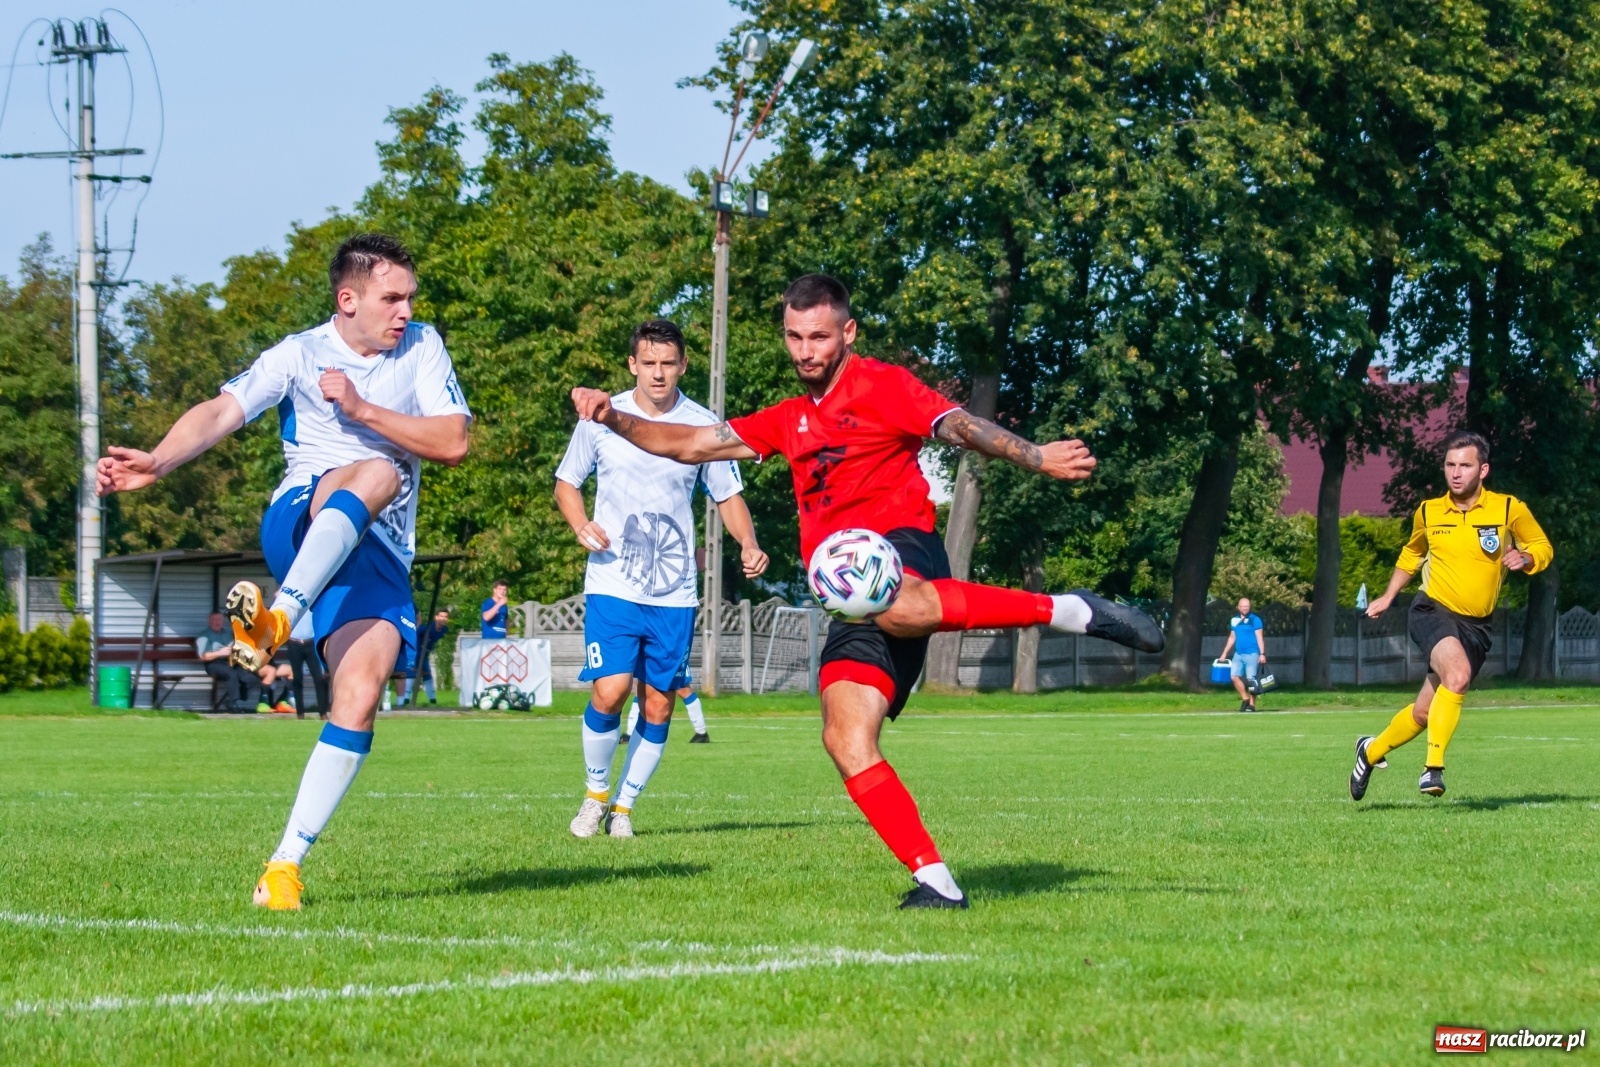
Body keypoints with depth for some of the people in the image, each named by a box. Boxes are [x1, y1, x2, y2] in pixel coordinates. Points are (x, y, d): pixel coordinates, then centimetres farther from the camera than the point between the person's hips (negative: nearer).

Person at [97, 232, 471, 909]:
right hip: (299, 528, -2)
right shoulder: (301, 355, 4)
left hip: (381, 558, 2)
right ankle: (276, 620, -53)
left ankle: (286, 863, -17)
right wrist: (158, 462, -28)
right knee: (375, 473, -36)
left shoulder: (422, 348, 10)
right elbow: (223, 411, -10)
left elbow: (452, 444, 0)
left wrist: (361, 409, -9)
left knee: (359, 697, -20)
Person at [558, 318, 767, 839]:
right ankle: (595, 792, 9)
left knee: (659, 705, 3)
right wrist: (581, 524, -10)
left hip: (675, 591, 2)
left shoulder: (703, 426, 1)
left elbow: (728, 495, 10)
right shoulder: (602, 418, 0)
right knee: (610, 692, -15)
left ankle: (624, 805, 20)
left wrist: (748, 544, -9)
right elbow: (566, 483, 11)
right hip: (612, 585, -2)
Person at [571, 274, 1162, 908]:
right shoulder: (789, 421, 27)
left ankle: (1068, 611, -33)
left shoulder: (880, 386, 7)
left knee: (896, 609, -44)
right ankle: (935, 882, -13)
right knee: (845, 739, -12)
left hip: (899, 544, -7)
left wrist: (1034, 457, -25)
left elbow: (957, 426, -8)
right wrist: (613, 419, 15)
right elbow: (692, 444, 29)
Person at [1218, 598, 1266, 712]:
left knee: (1251, 679, -5)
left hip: (1252, 654, -6)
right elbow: (1232, 638, 21)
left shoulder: (1255, 619, -5)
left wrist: (1262, 654, -14)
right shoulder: (1234, 620, 12)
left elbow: (1259, 637, -8)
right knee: (1235, 676, -5)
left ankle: (1252, 704, 3)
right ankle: (1245, 698, 11)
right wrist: (1224, 653, 20)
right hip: (1238, 654, 6)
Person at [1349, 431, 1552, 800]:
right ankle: (1433, 766, -30)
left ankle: (1372, 751, 35)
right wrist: (1388, 596, 19)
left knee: (1425, 712, 7)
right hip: (1433, 612, -2)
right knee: (1458, 673, -33)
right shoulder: (1428, 513, 3)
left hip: (1476, 626, 2)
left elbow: (1543, 547, 9)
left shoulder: (1510, 509, -3)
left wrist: (1524, 558, -12)